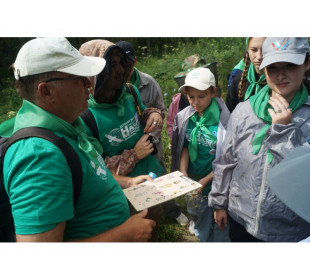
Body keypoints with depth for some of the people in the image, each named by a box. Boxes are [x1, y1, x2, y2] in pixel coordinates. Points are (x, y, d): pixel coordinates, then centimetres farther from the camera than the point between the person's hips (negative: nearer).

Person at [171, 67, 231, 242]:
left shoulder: (223, 119, -18)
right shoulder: (186, 117, -4)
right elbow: (185, 147, 4)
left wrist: (205, 181, -19)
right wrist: (183, 173, -11)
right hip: (193, 183, 4)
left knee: (220, 231, 15)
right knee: (201, 228, 25)